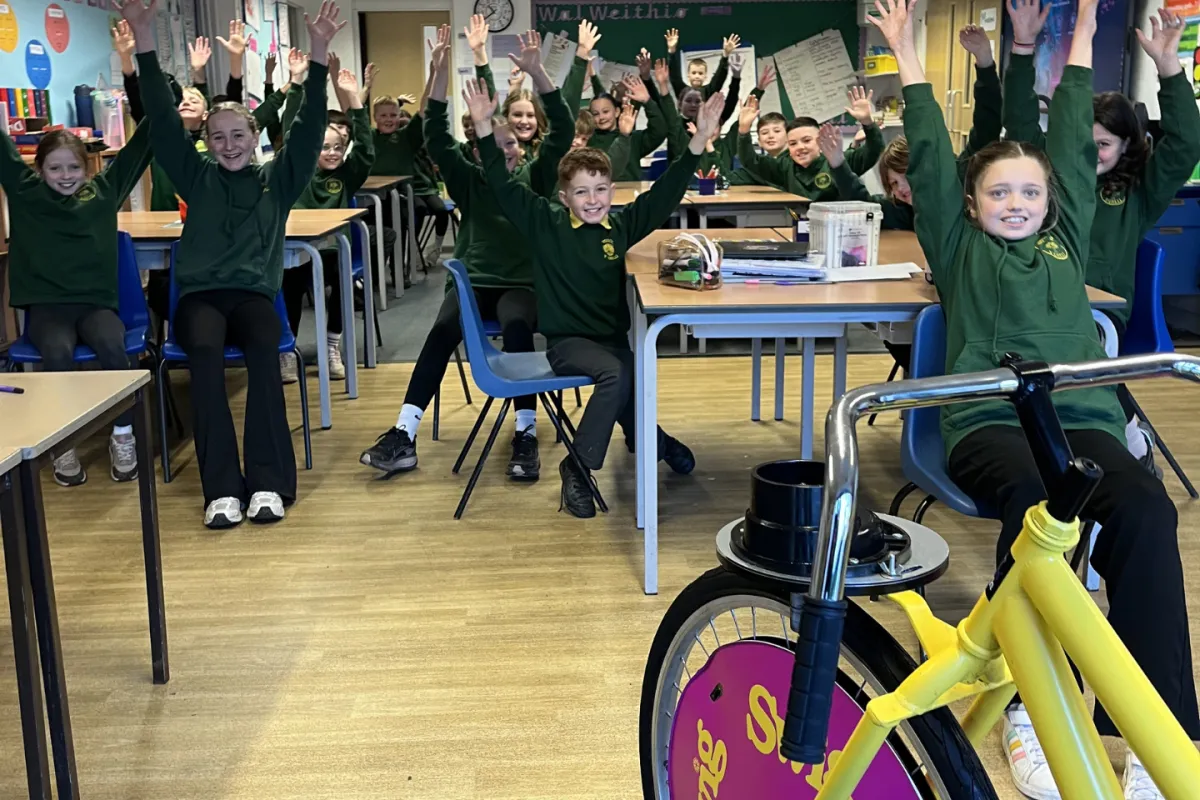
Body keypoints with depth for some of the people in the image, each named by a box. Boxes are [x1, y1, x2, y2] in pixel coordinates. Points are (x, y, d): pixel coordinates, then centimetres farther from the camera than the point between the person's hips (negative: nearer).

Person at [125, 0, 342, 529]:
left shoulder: (277, 179, 14)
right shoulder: (197, 177, 15)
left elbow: (309, 128, 3)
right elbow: (162, 121, 6)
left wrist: (318, 56, -9)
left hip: (254, 293, 0)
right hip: (199, 294, 0)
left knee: (263, 347, -34)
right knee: (205, 350, -34)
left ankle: (269, 481, -33)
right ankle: (222, 487, -34)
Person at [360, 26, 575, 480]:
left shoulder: (535, 178, 8)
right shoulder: (471, 181, 10)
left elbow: (563, 130, -5)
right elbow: (436, 138, -3)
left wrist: (536, 72, -17)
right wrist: (440, 73, -15)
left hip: (522, 283, -1)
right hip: (473, 281, 1)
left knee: (517, 326, -35)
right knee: (443, 329, -28)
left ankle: (525, 435, -29)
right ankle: (403, 435, -31)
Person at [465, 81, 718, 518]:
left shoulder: (622, 223, 2)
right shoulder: (545, 223, -4)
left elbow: (665, 193, 1)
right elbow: (503, 187, -10)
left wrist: (699, 140, -8)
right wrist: (484, 129, -20)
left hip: (613, 336, 4)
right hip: (566, 339, -3)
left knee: (623, 376, -26)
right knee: (616, 372, -31)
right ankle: (578, 467, -16)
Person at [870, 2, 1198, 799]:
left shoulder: (1065, 240, 24)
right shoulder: (961, 247, 17)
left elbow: (1073, 145, 26)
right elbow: (931, 160, 13)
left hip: (1083, 418, 3)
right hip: (988, 421, -3)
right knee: (1039, 496, -36)